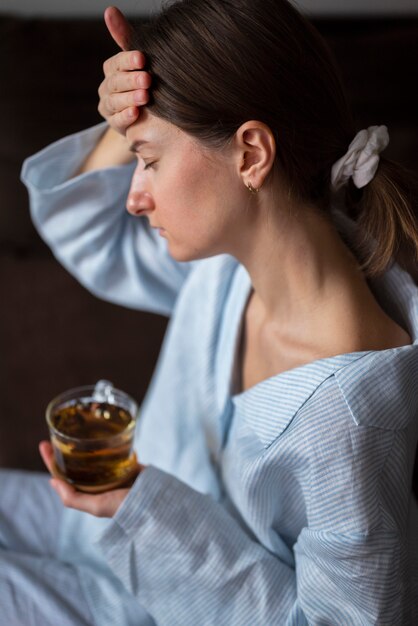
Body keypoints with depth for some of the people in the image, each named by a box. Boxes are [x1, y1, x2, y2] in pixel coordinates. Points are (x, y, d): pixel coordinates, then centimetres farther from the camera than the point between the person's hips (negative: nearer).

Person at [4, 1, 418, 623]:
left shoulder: (346, 413, -39)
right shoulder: (233, 252, -16)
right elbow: (98, 244, 1)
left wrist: (151, 512, -31)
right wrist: (122, 133, -19)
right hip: (135, 518, 7)